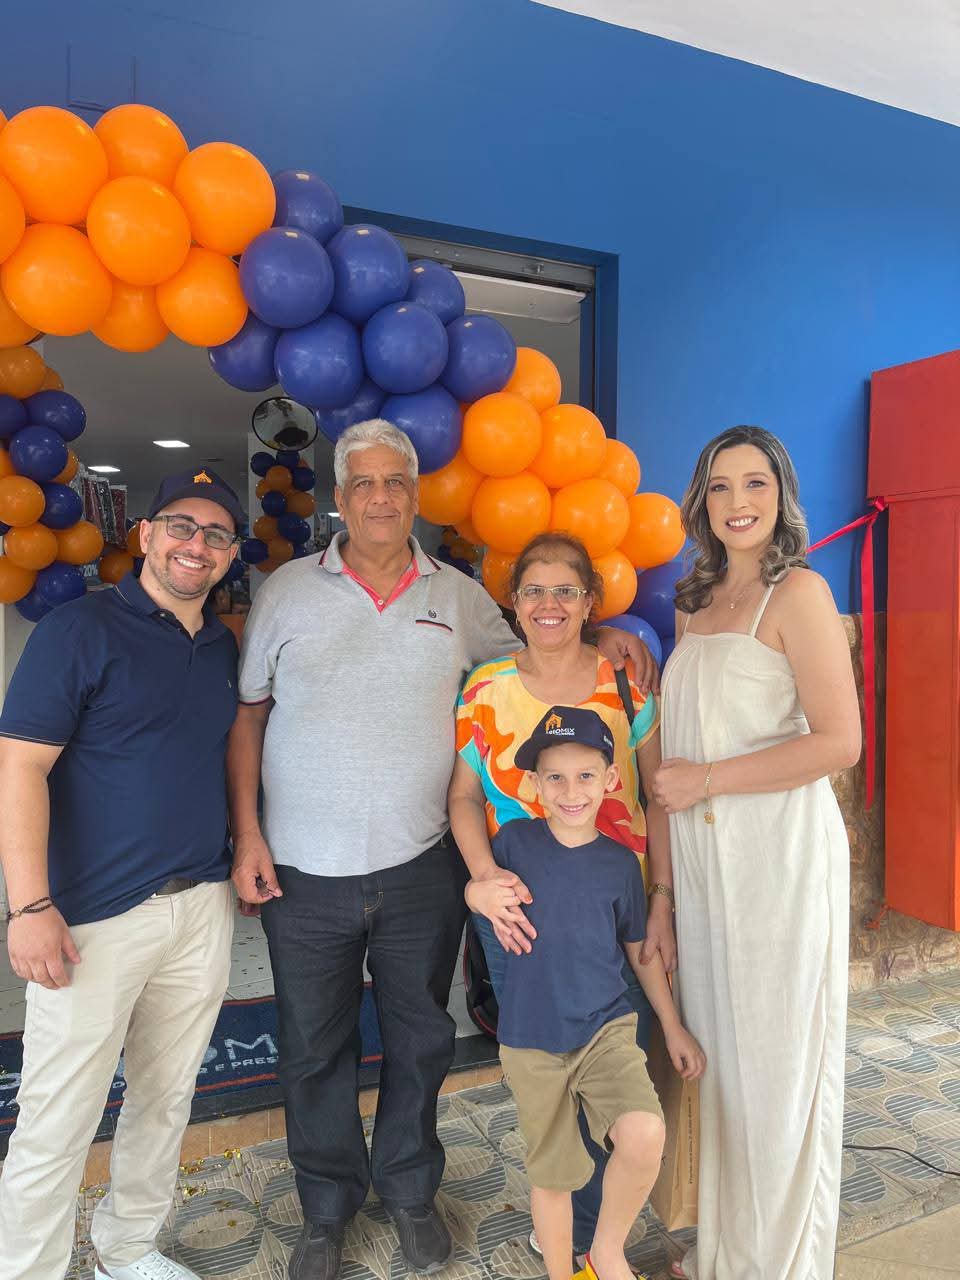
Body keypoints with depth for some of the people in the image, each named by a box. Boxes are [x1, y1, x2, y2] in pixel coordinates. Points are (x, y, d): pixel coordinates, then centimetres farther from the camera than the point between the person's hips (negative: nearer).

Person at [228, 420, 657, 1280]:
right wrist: (246, 835, -4)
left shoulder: (459, 597, 3)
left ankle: (410, 1192, 42)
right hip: (304, 871, 0)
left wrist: (601, 640, -3)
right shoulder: (288, 590, 0)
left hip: (420, 869, 1)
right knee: (315, 1051, 15)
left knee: (421, 1042, 17)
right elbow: (247, 715, 2)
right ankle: (329, 1209, 39)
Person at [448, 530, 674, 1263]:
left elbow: (660, 800, -1)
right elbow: (464, 797, 0)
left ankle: (592, 1229, 32)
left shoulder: (625, 685, -3)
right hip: (516, 912, 1)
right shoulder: (485, 689, -1)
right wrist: (485, 877, -15)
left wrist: (663, 904, -7)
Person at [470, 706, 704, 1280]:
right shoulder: (515, 841, -5)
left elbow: (642, 949, 9)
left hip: (607, 1027, 0)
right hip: (532, 1040, 0)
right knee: (551, 1173, 11)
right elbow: (474, 888, 12)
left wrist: (674, 1028, 12)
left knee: (644, 1135, -22)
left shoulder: (620, 862, -2)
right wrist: (486, 890, -11)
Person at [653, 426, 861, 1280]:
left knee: (777, 1059, 7)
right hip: (703, 854, 6)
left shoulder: (798, 592, -9)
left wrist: (705, 781, -15)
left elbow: (839, 740, -16)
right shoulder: (694, 603, 12)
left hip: (779, 849, -6)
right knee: (717, 1048, 16)